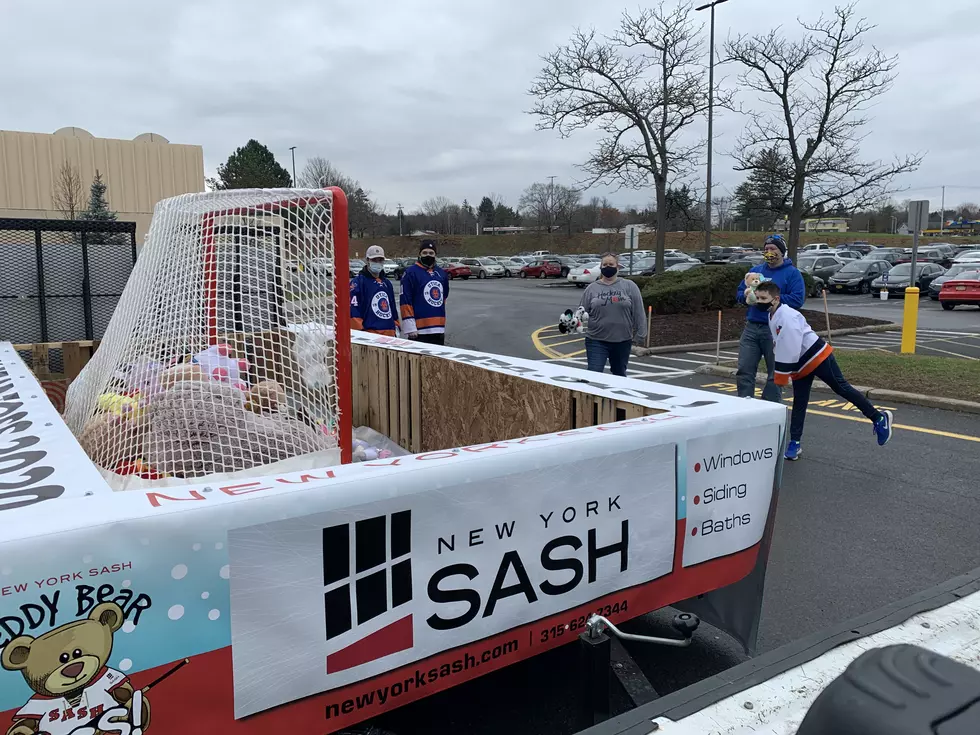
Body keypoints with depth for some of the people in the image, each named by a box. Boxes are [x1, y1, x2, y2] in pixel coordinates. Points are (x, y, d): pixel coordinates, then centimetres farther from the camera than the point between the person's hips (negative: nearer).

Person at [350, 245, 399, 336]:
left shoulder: (387, 283, 21)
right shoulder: (358, 281, -4)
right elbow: (353, 310, -11)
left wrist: (395, 328, 21)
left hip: (389, 334, 8)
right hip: (369, 334, -8)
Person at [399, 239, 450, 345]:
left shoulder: (442, 274, 15)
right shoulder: (410, 273, -6)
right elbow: (405, 302, -11)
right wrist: (410, 327, -17)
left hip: (439, 329, 7)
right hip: (419, 330, -7)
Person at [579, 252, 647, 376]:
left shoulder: (629, 286, 0)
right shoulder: (592, 288, 4)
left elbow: (638, 312, 0)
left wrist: (640, 334, -4)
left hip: (622, 341, 0)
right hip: (596, 340, 0)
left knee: (619, 375, 16)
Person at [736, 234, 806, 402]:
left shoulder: (792, 273, -1)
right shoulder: (755, 270, 15)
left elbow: (797, 299, -13)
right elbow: (739, 293, 16)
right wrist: (747, 295, -7)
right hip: (751, 328, 5)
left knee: (775, 374, 4)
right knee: (744, 369, 2)